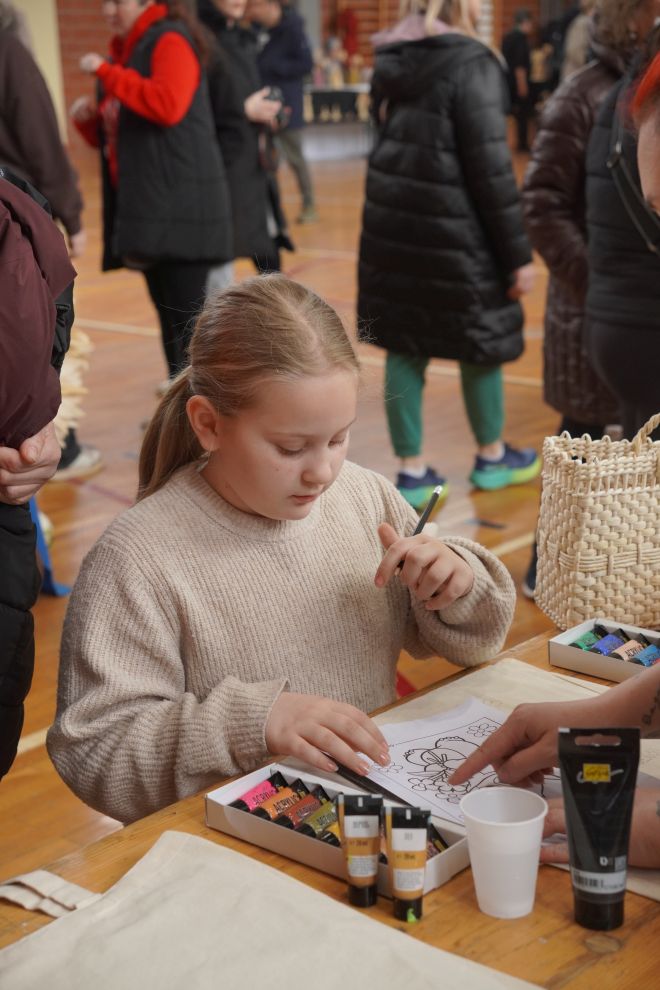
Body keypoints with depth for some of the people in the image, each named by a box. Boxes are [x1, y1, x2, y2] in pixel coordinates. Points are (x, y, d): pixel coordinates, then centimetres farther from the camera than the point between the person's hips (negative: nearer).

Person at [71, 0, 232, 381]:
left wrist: (106, 71, -18)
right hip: (145, 204, 9)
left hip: (181, 203, -9)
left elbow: (167, 106, -24)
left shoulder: (171, 40, -6)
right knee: (168, 311, 12)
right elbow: (117, 132, 27)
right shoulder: (125, 50, 20)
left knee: (185, 314, -9)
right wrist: (89, 119, 6)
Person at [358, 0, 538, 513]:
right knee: (482, 343, 12)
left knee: (404, 348, 10)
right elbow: (490, 168, -17)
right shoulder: (472, 64, -15)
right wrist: (518, 252, -11)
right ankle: (492, 458, 29)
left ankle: (412, 471, 16)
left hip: (390, 223, 7)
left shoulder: (391, 60, 7)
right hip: (451, 231, -6)